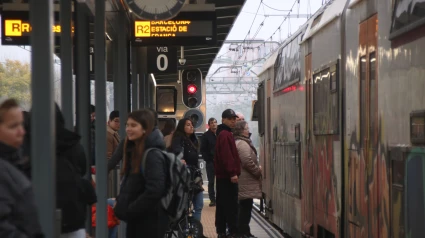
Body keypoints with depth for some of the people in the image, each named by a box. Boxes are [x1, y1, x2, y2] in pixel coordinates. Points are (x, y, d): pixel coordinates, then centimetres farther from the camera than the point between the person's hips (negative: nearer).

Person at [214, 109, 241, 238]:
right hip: (227, 175, -11)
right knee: (231, 205, -10)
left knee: (223, 204, 12)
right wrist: (232, 172, -25)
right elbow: (226, 155, -23)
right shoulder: (225, 134, -13)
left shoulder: (224, 133, 20)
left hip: (223, 175, 11)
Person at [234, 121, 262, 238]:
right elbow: (247, 162, -23)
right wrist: (258, 171, -10)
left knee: (244, 207, 14)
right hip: (247, 181, -11)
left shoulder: (239, 142, 18)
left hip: (244, 181, 11)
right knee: (246, 207, -7)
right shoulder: (242, 144, -16)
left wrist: (257, 168, 16)